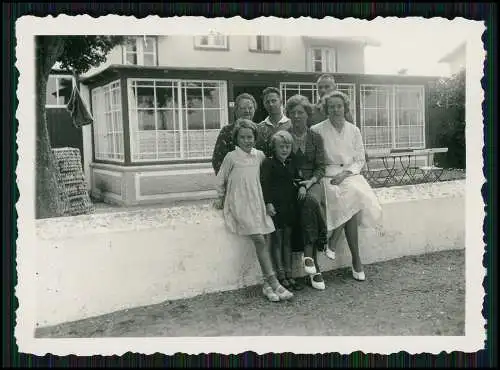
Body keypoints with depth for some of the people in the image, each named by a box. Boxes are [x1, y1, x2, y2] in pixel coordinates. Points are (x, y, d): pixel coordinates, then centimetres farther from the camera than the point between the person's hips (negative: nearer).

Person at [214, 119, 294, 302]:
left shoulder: (259, 155, 9)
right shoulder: (231, 157, -2)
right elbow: (221, 180, 8)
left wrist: (267, 202, 15)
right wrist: (220, 198, 15)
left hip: (256, 202, 4)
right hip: (239, 204, -4)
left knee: (264, 240, -9)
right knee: (259, 239, -16)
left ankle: (267, 285, -4)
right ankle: (274, 283, -16)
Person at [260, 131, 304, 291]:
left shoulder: (291, 163, 13)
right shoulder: (268, 163, -6)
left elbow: (297, 179, 23)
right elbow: (264, 184, -12)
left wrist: (302, 186, 1)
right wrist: (268, 203, -19)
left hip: (290, 205, 6)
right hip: (275, 205, -6)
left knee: (288, 240, 11)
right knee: (277, 240, 0)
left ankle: (289, 275, 18)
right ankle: (281, 275, 6)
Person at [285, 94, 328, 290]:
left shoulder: (316, 138, 11)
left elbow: (321, 166, 6)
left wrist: (311, 181, -14)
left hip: (312, 182, 1)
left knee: (311, 200, -35)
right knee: (310, 202, -32)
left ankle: (308, 254, -28)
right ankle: (314, 268, -29)